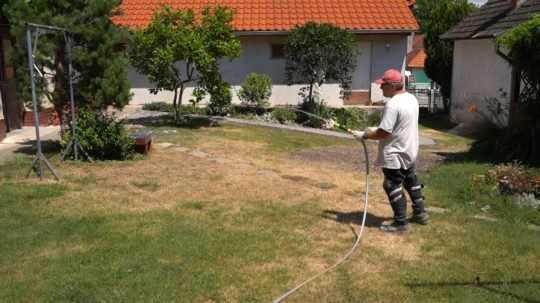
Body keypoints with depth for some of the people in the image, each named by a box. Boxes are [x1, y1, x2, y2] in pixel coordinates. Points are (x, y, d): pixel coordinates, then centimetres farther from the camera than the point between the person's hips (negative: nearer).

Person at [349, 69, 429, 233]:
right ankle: (420, 213, 35)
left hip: (395, 154, -10)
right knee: (411, 181, 24)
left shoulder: (392, 104, -25)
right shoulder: (412, 98, 6)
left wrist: (364, 135, -13)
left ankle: (400, 222, 10)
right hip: (409, 151, 10)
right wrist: (376, 129, 14)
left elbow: (384, 133, -25)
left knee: (393, 187, 2)